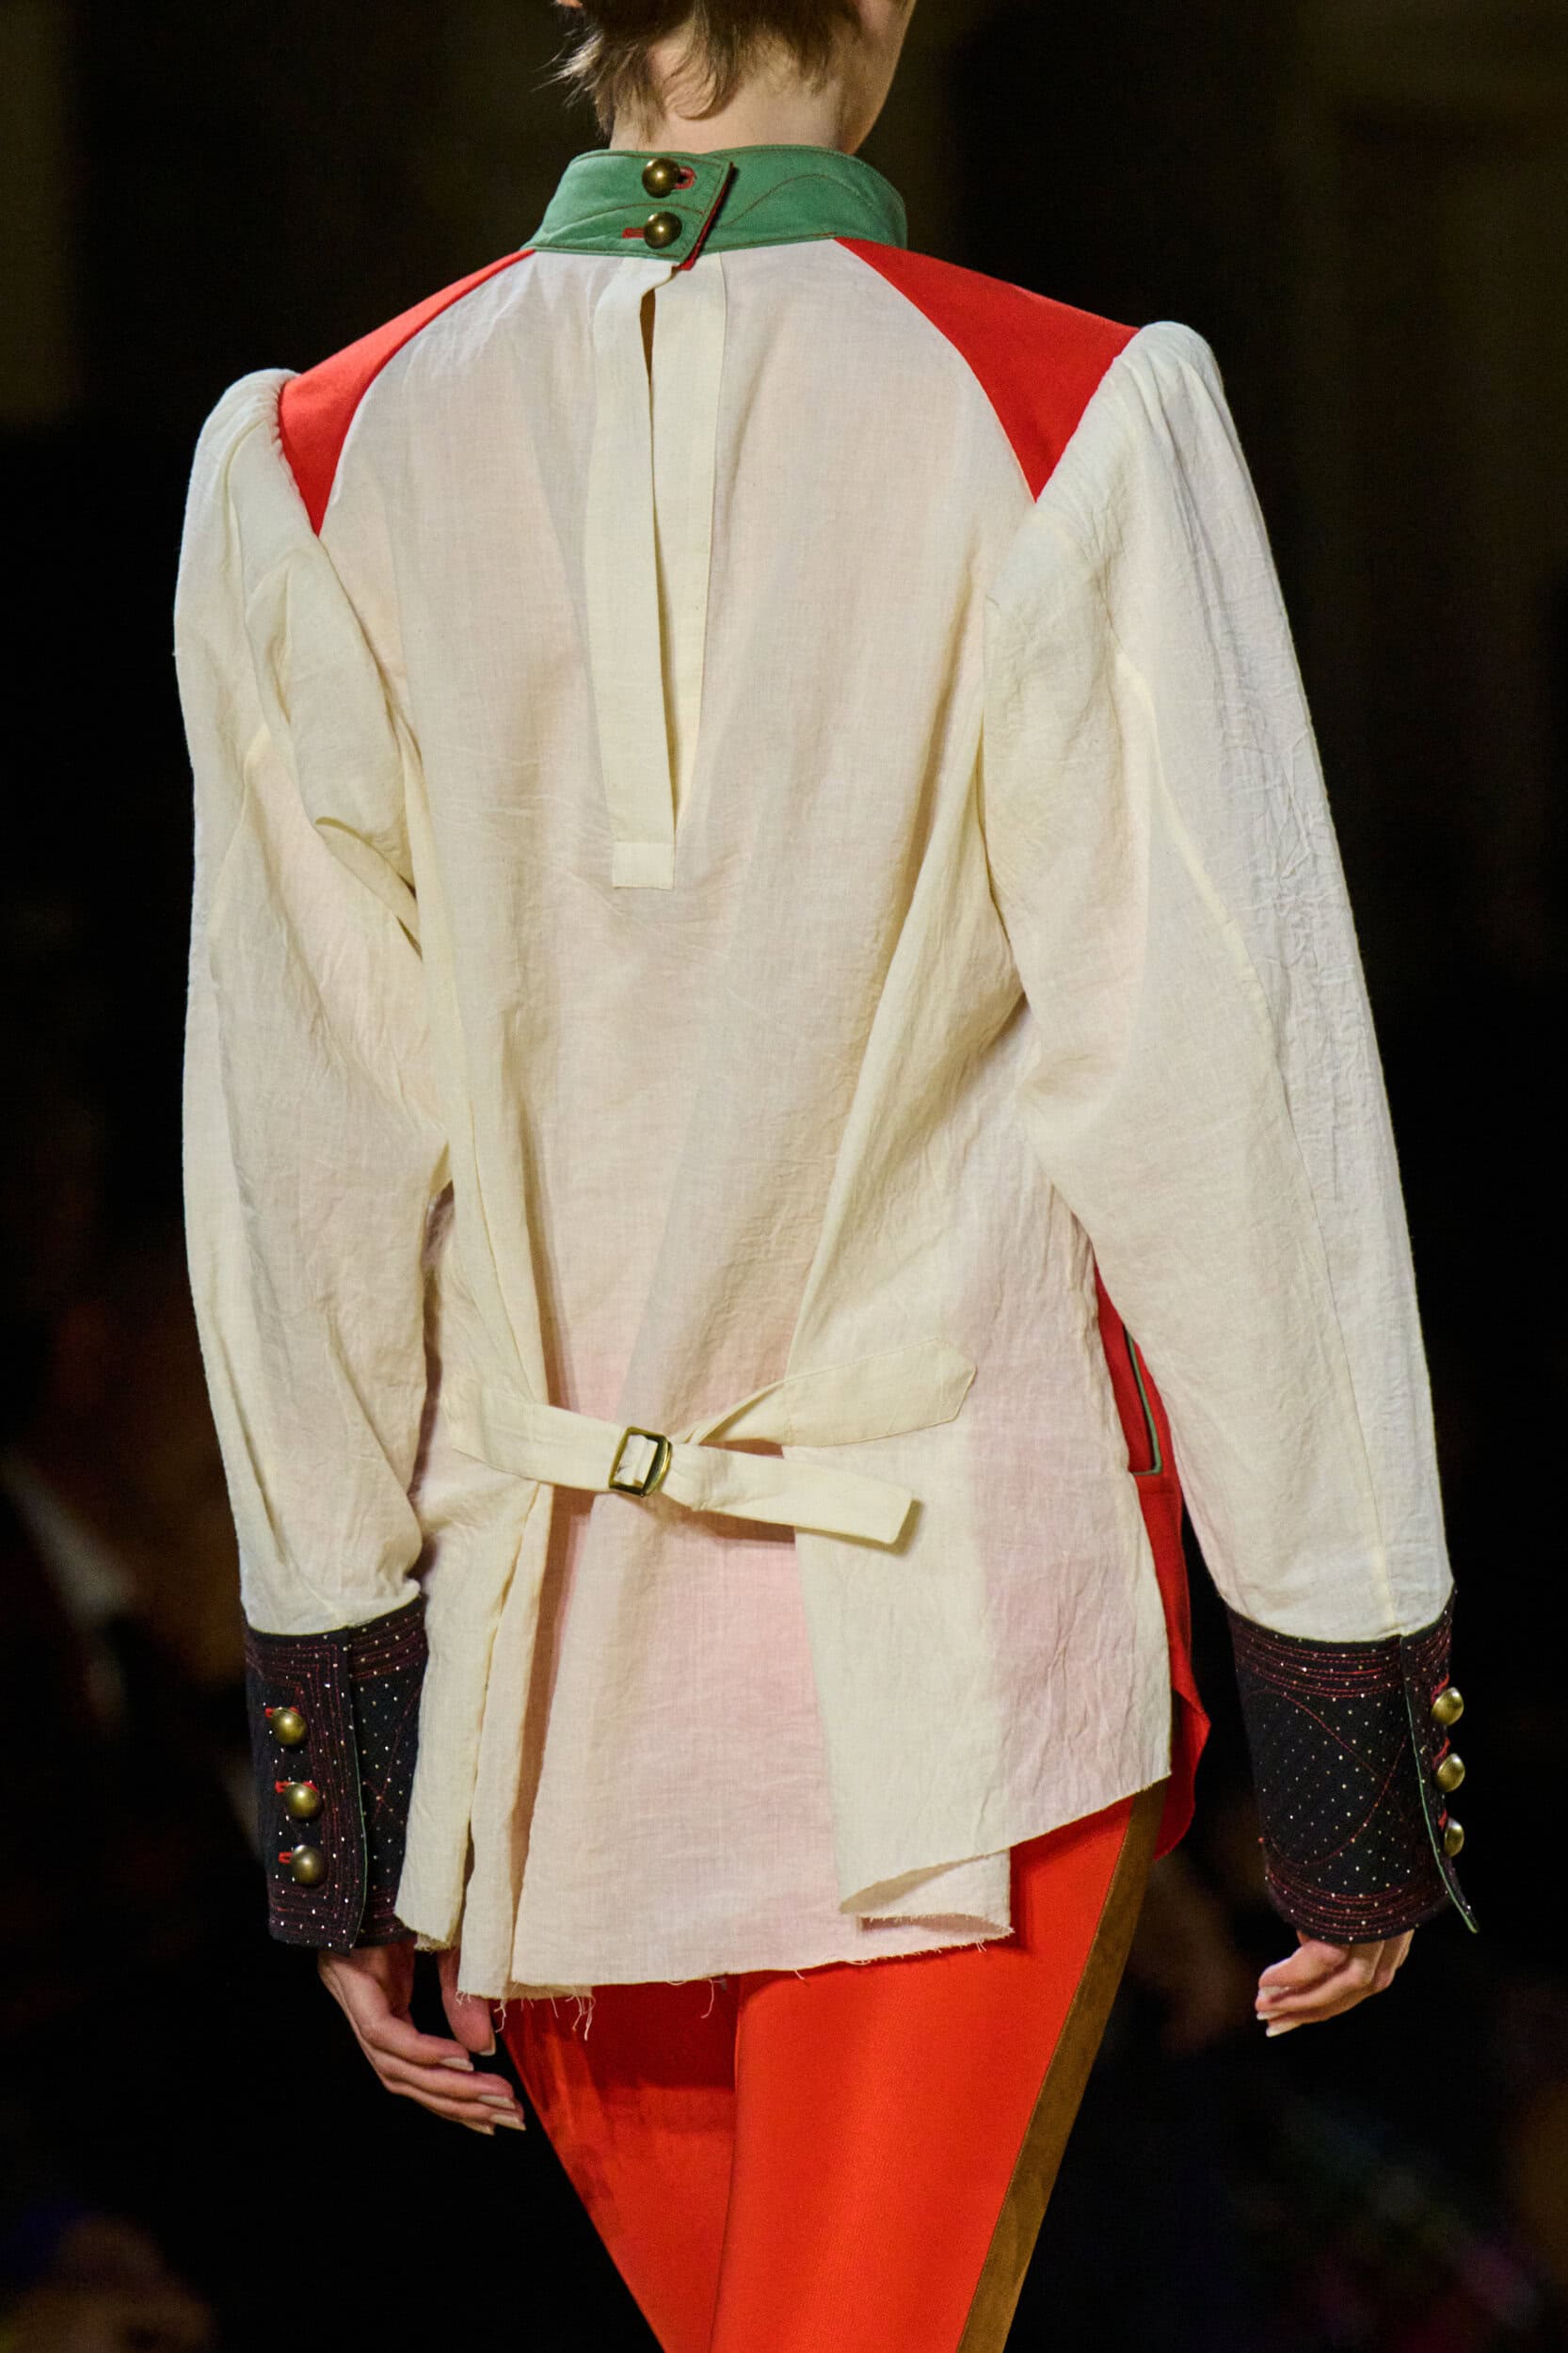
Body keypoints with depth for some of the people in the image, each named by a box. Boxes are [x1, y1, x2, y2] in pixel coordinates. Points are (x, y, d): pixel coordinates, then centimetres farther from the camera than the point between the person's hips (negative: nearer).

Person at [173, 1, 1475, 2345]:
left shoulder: (315, 473, -2)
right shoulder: (1074, 435, -11)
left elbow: (302, 1163, 1)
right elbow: (1217, 1102, -10)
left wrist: (332, 1794, 8)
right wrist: (1356, 1721, -2)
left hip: (555, 1678, 4)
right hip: (971, 1626, -4)